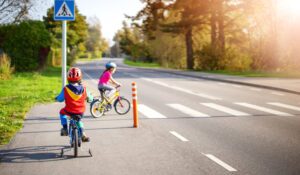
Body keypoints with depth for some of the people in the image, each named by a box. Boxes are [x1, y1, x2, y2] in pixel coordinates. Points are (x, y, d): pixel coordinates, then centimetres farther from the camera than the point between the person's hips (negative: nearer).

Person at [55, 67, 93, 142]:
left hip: (69, 111, -2)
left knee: (62, 112, 32)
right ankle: (83, 134, 21)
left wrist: (57, 98, 25)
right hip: (80, 112, 2)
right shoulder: (83, 89, -7)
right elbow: (90, 98, 7)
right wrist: (89, 99, 32)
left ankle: (65, 129, 24)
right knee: (78, 120, 35)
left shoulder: (66, 89, -12)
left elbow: (60, 99, 1)